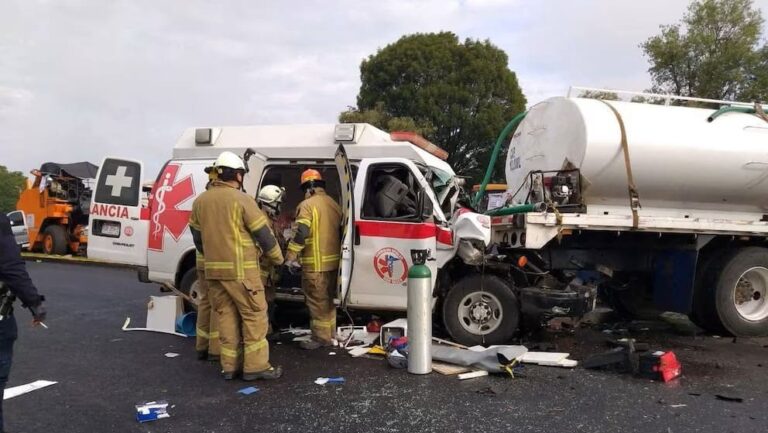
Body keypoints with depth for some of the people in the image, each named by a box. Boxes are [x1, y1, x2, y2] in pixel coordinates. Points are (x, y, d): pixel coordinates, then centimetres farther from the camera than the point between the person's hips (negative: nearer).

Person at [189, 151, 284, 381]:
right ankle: (255, 366, 5)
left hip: (213, 270, 7)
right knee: (254, 315, 3)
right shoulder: (241, 199, -11)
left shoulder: (200, 201, 9)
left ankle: (229, 366, 18)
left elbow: (197, 237, 16)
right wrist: (278, 258, 6)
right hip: (240, 270, -6)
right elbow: (263, 234, -8)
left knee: (226, 316, 13)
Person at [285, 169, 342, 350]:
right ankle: (330, 333, 28)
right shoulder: (334, 204, 12)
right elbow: (340, 231, 18)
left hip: (315, 264, -8)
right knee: (328, 300, 19)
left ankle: (322, 337, 5)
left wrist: (290, 257, -14)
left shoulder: (308, 205, -11)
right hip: (333, 261, 8)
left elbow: (300, 233, -19)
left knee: (318, 302, 0)